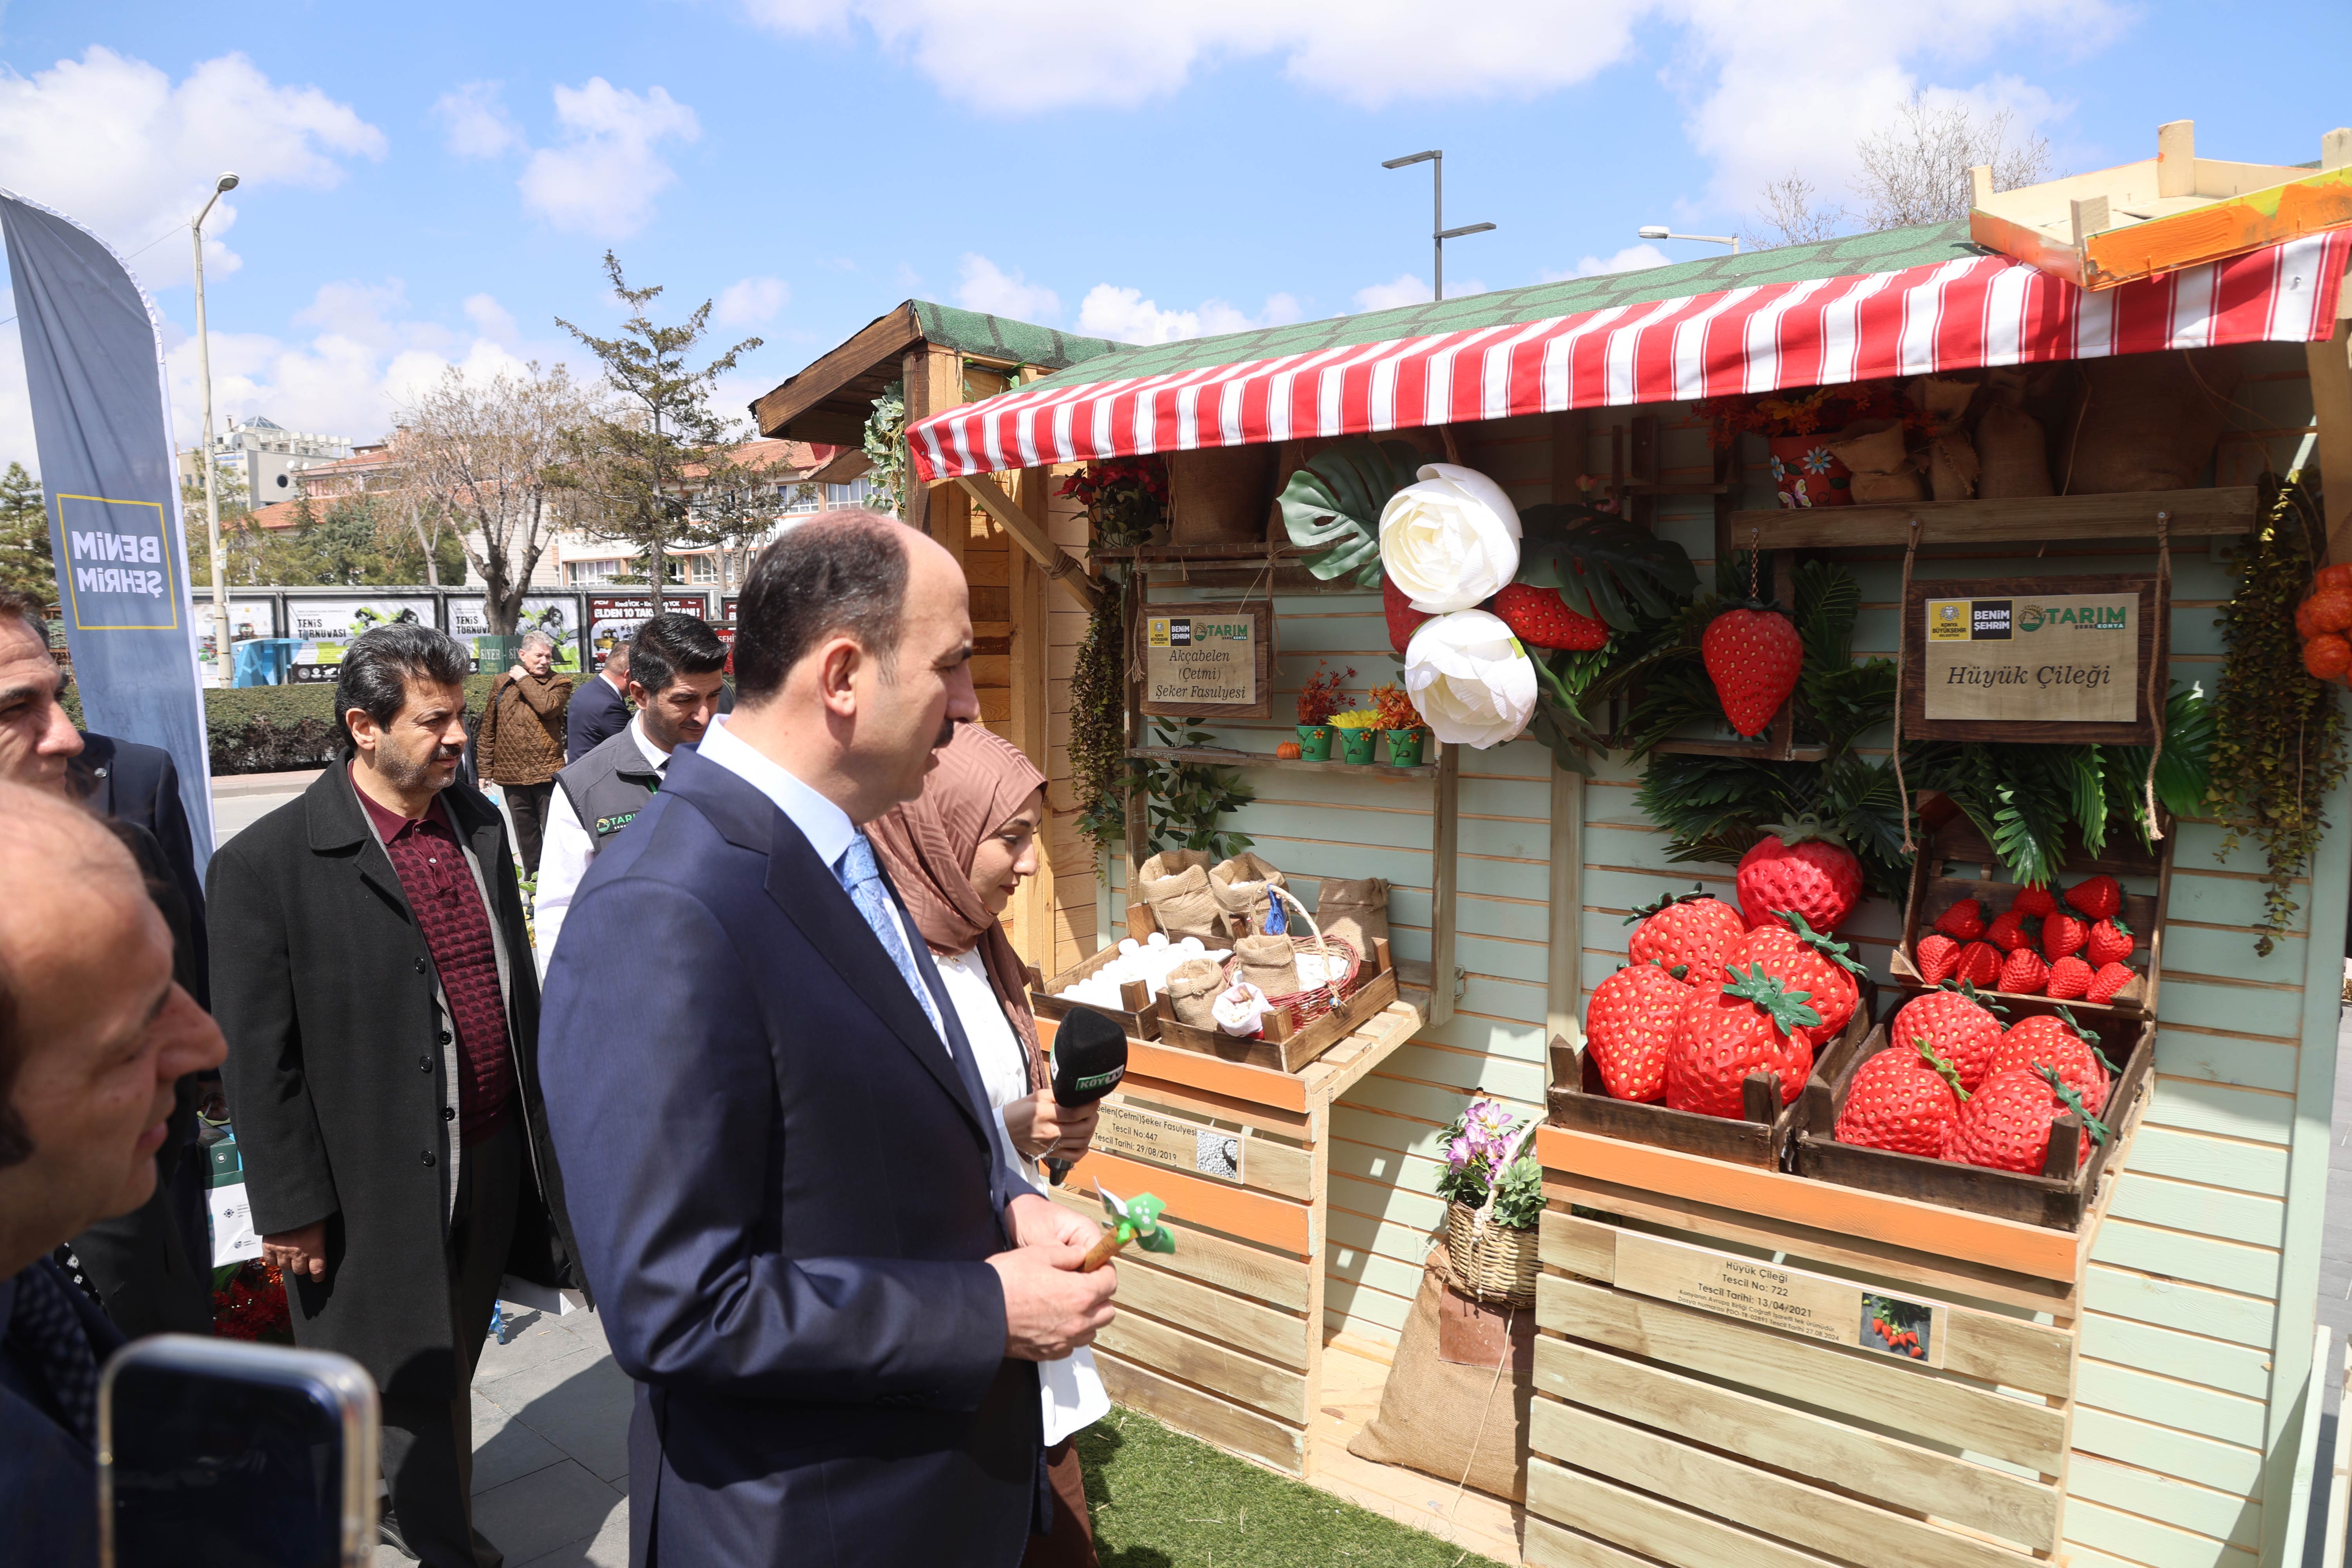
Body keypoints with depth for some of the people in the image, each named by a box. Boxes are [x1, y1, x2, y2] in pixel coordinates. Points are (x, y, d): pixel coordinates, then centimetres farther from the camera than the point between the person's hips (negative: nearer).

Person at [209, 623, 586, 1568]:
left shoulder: (479, 822, 4)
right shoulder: (267, 863, -15)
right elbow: (259, 1059, -13)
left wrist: (541, 1117, 16)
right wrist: (291, 1209, -10)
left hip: (494, 1157, 6)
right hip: (383, 1179, -6)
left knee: (453, 1361, 23)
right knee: (409, 1386, 9)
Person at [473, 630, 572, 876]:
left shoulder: (560, 683, 2)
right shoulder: (502, 683, 11)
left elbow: (548, 706, -21)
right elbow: (488, 731, 12)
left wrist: (524, 680, -8)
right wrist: (484, 770, 8)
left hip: (547, 773, -4)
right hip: (512, 774, 4)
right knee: (525, 835, 14)